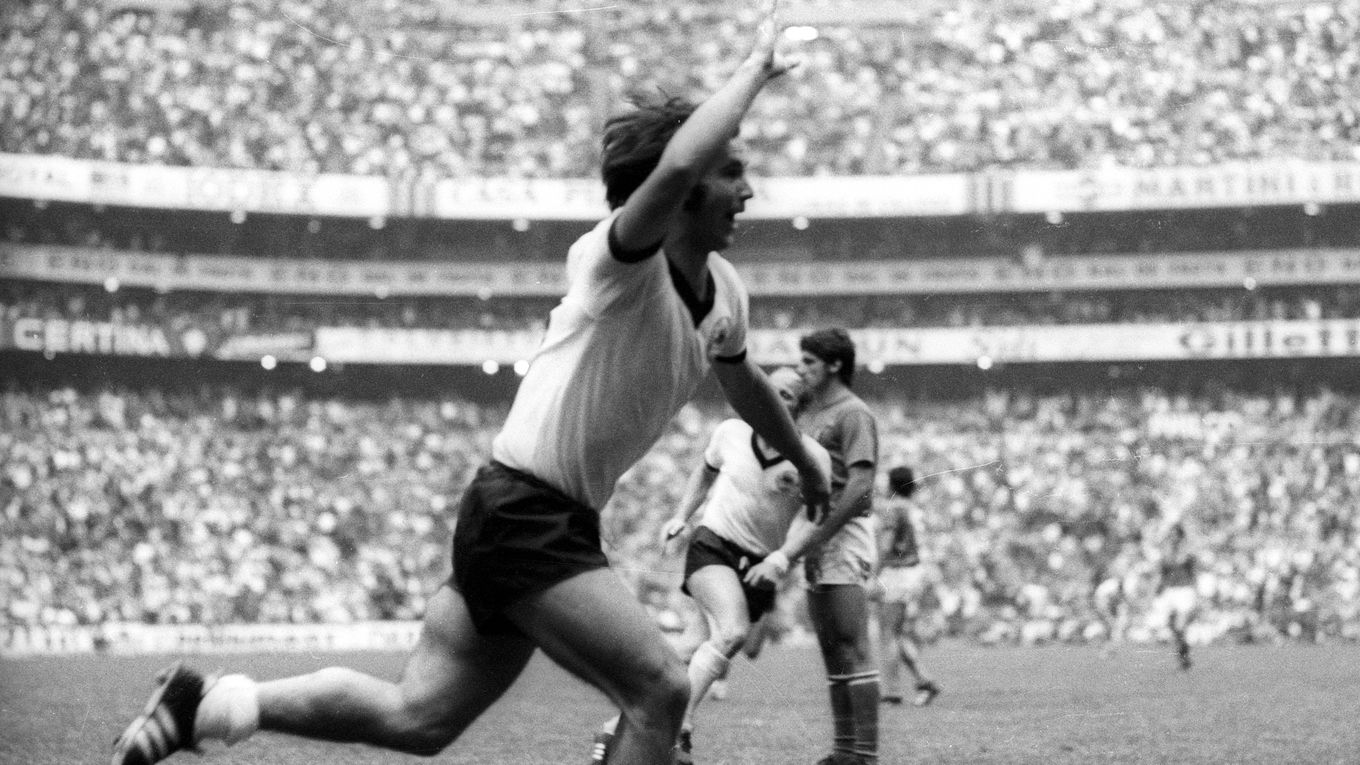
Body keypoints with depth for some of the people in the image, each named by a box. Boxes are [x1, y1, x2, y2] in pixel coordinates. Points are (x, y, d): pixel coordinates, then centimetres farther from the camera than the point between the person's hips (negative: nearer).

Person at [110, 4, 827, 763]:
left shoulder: (725, 292, 9)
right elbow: (675, 167, -40)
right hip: (522, 510, -9)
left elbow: (742, 379, 33)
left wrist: (803, 459, 45)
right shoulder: (623, 259, -17)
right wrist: (755, 69, -28)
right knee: (662, 690, -15)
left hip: (562, 522, 9)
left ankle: (207, 702, 14)